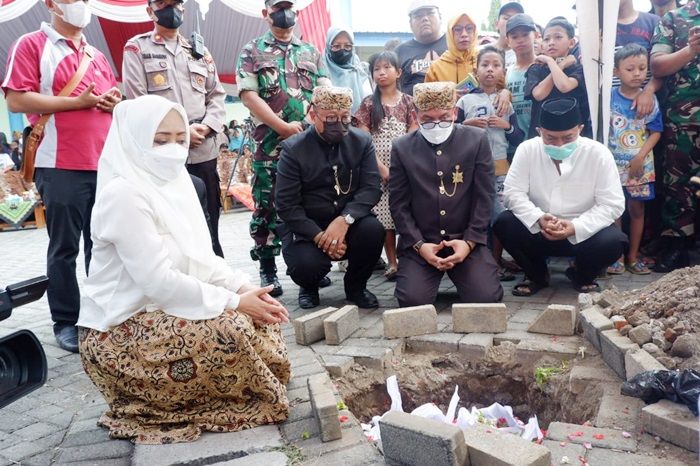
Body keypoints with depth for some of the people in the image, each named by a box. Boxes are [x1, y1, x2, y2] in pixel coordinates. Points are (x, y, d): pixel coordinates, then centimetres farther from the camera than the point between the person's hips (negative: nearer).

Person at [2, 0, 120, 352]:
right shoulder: (31, 45, 0)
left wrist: (113, 103, 1)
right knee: (65, 247, 2)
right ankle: (66, 322, 12)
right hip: (61, 166, -6)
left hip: (105, 164, 6)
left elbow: (114, 100, 25)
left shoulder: (97, 55, 20)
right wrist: (78, 102, -13)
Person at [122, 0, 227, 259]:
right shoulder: (137, 48, 6)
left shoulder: (199, 50, 19)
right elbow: (138, 103, -4)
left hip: (204, 152, 4)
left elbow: (217, 95, 14)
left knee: (209, 225, 9)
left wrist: (206, 126, -6)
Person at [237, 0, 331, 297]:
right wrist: (284, 127, -13)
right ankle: (268, 270, 10)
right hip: (270, 144, -3)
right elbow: (248, 95, -6)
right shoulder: (253, 51, 5)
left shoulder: (311, 52, 15)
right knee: (267, 206, 0)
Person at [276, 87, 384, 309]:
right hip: (306, 227, -2)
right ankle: (309, 288, 12)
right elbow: (286, 204, -12)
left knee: (373, 230, -28)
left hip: (349, 221, 2)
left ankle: (356, 286, 2)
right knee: (306, 265, -29)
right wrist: (319, 236, -23)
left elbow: (371, 187, -10)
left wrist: (344, 220, -28)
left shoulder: (362, 141, -1)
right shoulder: (293, 149, -8)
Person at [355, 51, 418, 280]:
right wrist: (381, 167, -12)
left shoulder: (408, 102, 6)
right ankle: (392, 262, 6)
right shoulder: (369, 104, 5)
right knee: (384, 214, -1)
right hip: (378, 167, 0)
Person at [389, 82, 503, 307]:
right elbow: (399, 204, 1)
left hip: (466, 239, 0)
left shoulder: (477, 139, 1)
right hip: (420, 242, 0)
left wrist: (469, 241, -11)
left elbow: (484, 196, 0)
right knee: (413, 300, -19)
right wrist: (419, 245, -11)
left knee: (487, 297, -17)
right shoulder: (402, 148, 2)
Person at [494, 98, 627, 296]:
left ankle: (582, 275, 8)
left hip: (583, 232, -1)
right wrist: (538, 219, -30)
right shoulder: (527, 149, -9)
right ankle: (537, 275, 4)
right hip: (537, 231, 1)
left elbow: (612, 204, -14)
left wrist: (576, 227, -28)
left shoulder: (598, 153, -12)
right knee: (503, 224, -26)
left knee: (613, 241, -30)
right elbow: (513, 193, -12)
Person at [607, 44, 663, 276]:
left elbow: (656, 132, -1)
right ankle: (616, 256, 15)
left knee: (637, 209, 8)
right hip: (614, 164, -1)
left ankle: (633, 256, 19)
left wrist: (641, 156, -13)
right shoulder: (608, 97, -5)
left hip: (640, 165, 1)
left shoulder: (650, 99, -2)